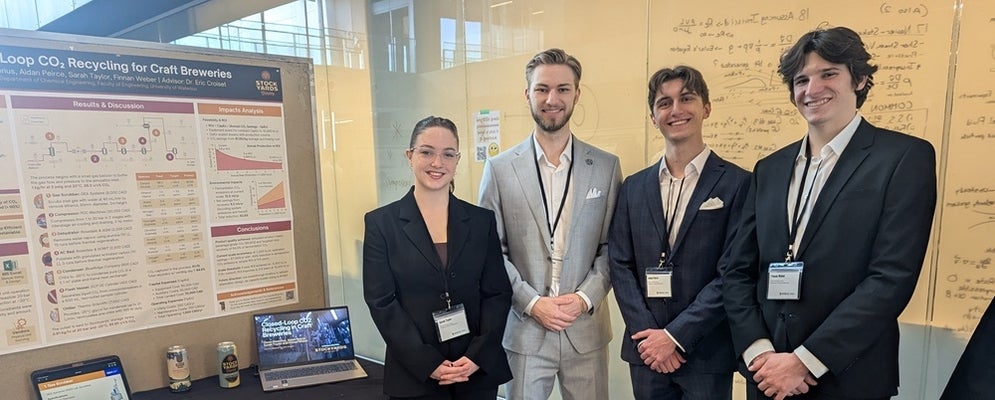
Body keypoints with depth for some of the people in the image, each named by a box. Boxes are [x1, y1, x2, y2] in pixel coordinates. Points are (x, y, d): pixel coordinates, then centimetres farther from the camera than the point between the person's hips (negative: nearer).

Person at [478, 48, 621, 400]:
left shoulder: (606, 166, 2)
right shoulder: (500, 168, -1)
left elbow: (613, 246, 3)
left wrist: (585, 297, -10)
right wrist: (531, 302, -11)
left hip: (586, 331, 1)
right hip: (523, 331, -1)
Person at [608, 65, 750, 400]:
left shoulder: (737, 184, -6)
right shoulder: (633, 187, 6)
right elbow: (620, 265, 3)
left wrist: (675, 335, -13)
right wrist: (646, 332, -8)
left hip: (706, 354, -3)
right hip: (646, 351, 3)